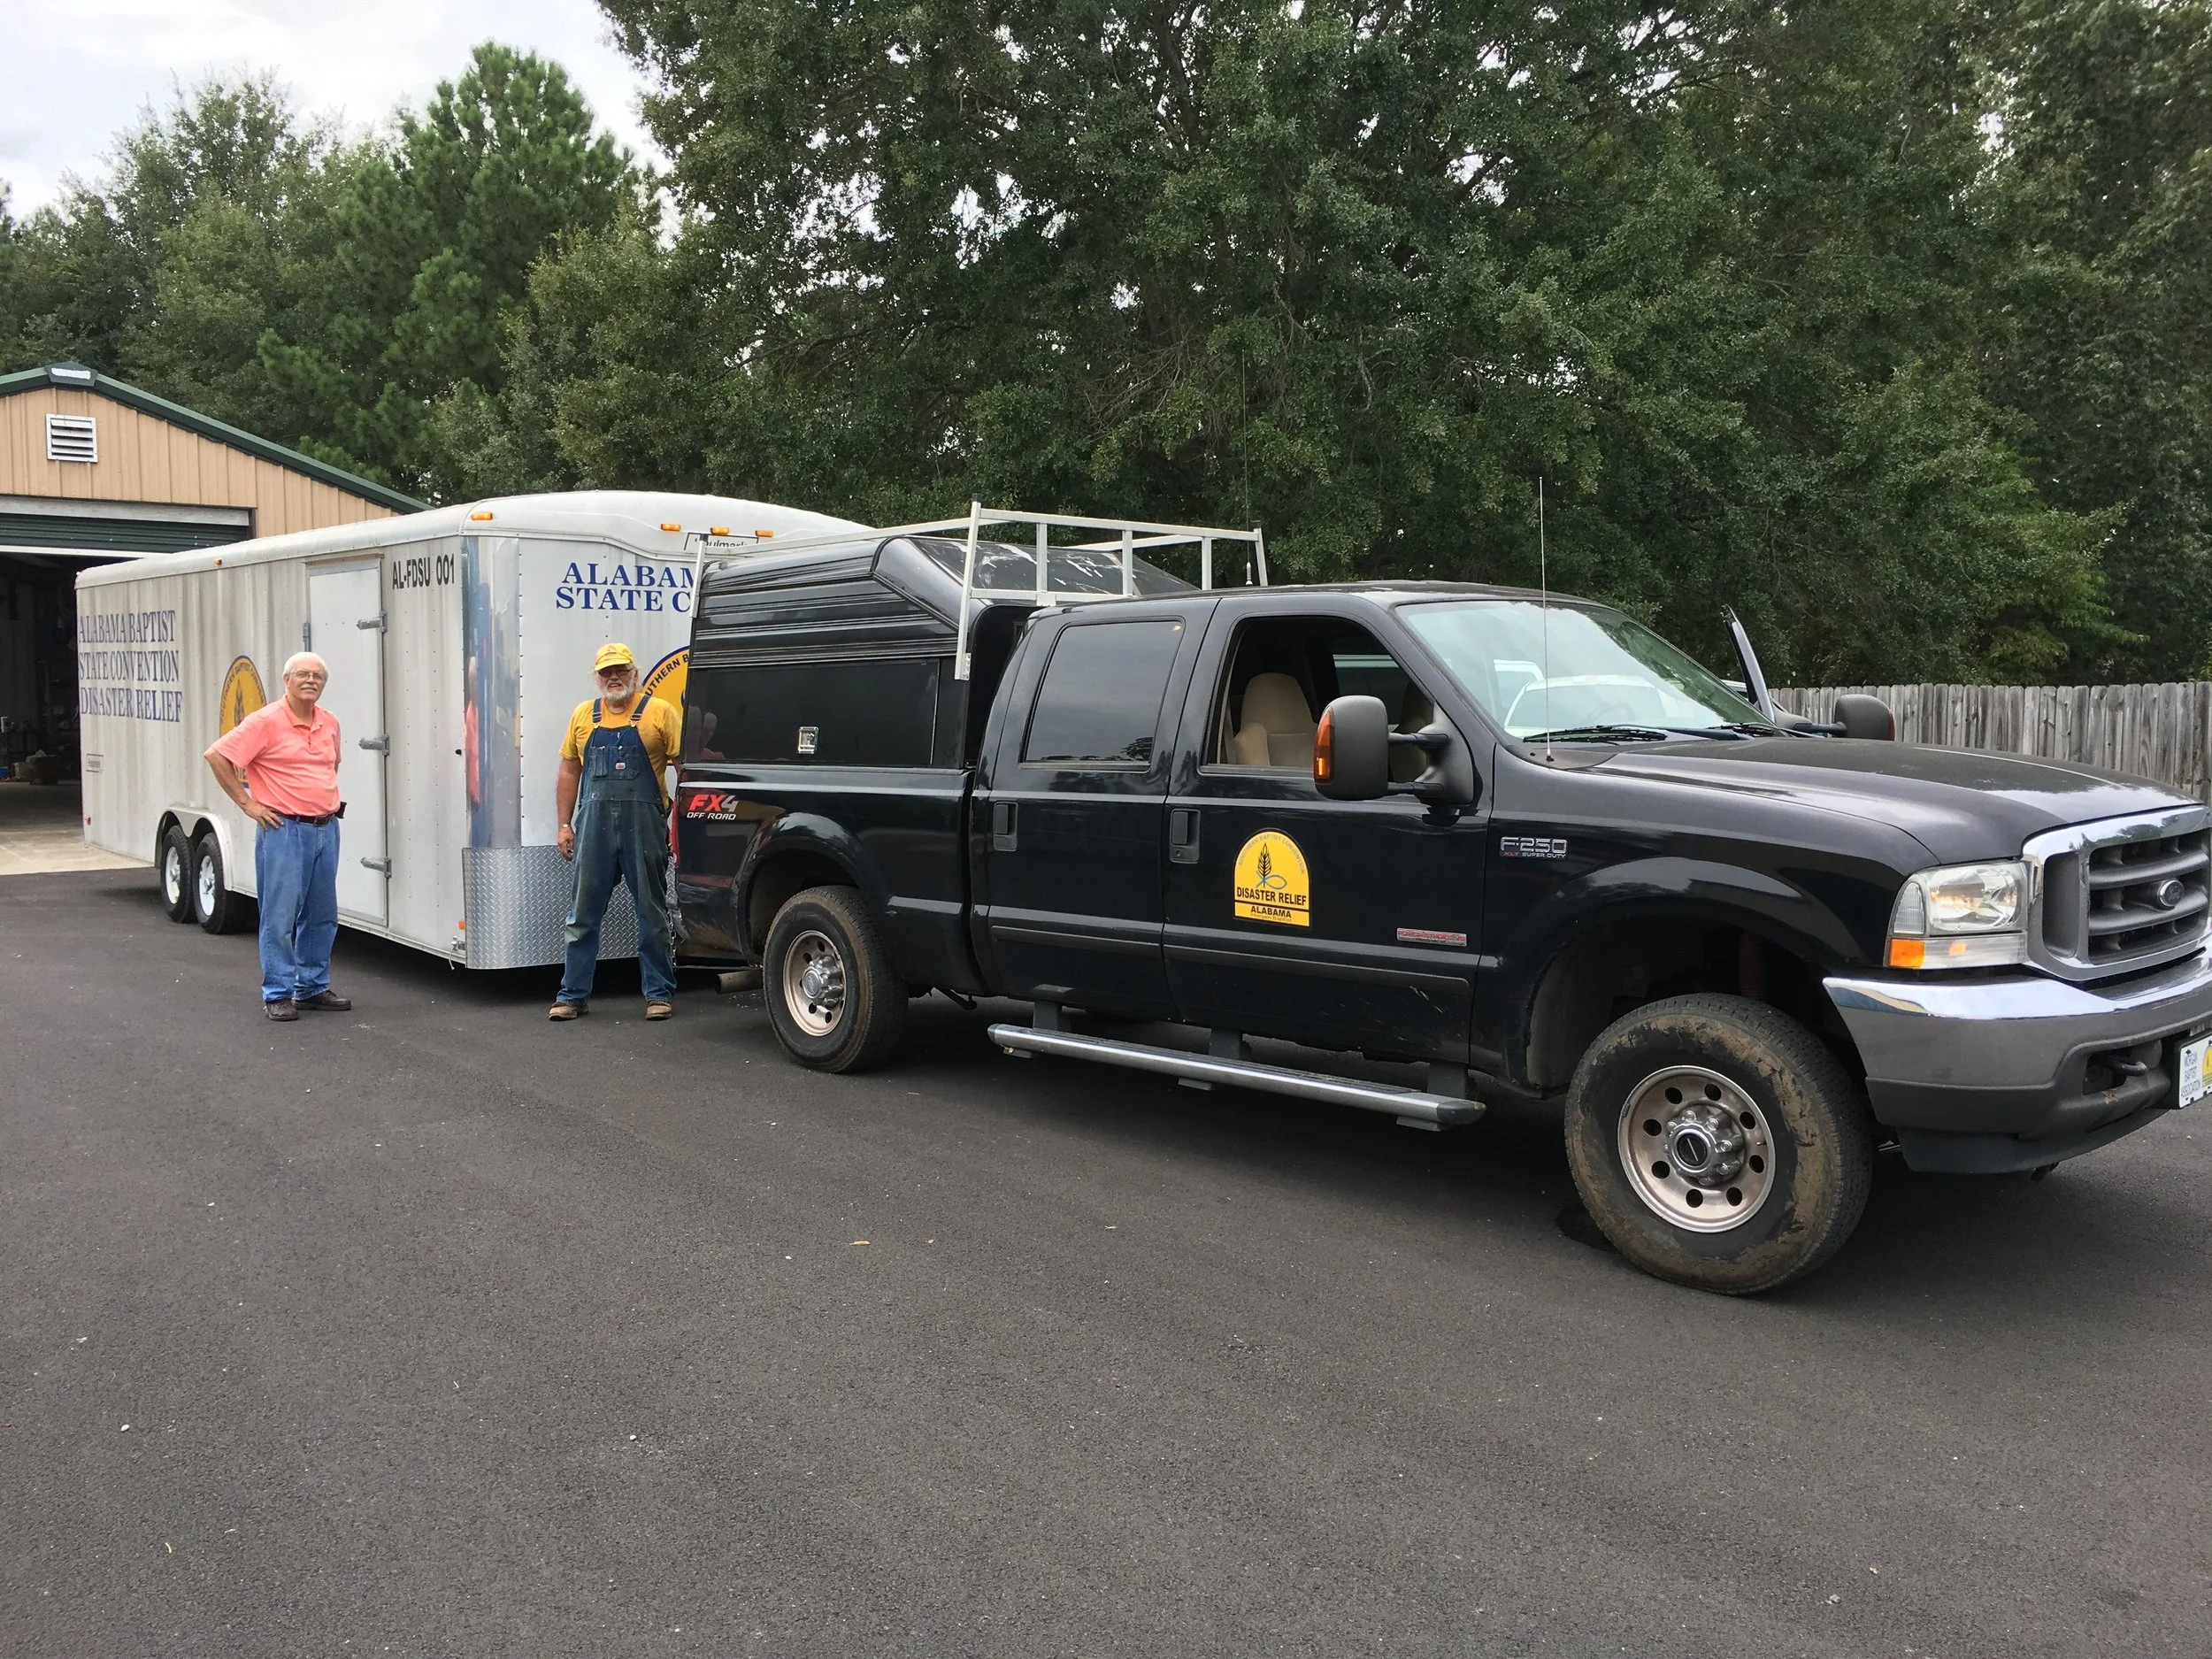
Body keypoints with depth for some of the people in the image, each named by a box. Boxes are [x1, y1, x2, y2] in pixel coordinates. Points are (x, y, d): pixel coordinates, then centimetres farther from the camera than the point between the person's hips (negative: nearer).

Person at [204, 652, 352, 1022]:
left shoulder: (329, 722, 11)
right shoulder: (266, 721, -10)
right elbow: (217, 756, -11)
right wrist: (246, 803, -9)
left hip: (326, 828, 7)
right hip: (283, 829, -7)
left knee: (322, 915, 11)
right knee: (280, 915, -4)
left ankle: (313, 987, 21)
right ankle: (278, 994, 3)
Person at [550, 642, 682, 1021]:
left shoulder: (659, 713, 1)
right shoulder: (583, 716, 12)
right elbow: (569, 772, 14)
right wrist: (564, 825, 8)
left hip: (645, 825, -3)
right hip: (594, 824, 3)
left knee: (653, 914, 5)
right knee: (583, 915, 7)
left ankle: (659, 994, 14)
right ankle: (573, 995, 16)